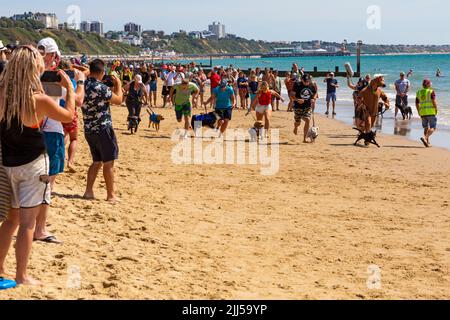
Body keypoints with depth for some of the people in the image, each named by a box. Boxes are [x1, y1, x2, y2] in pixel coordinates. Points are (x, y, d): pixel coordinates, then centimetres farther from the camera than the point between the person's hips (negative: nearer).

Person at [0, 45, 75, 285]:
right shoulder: (38, 100, -18)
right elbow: (68, 115, -1)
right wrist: (69, 87, 11)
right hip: (32, 164, -5)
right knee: (27, 222, 2)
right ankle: (21, 276, 6)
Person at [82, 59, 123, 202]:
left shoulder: (83, 86, 3)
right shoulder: (101, 87, -20)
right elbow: (118, 100, -10)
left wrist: (113, 88, 17)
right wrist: (118, 85, 4)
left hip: (89, 130, 7)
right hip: (103, 129, -7)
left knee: (96, 161, 18)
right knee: (108, 163, 3)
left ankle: (89, 191, 16)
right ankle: (111, 195, 9)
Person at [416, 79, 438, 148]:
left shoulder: (419, 92, 9)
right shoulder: (431, 92, -6)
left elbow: (417, 104, 11)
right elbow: (434, 102, -15)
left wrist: (419, 112, 21)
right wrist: (436, 110, -3)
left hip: (422, 112, 5)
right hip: (431, 112, -5)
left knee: (426, 128, 17)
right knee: (433, 128, -1)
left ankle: (427, 142, 12)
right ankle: (424, 137, -23)